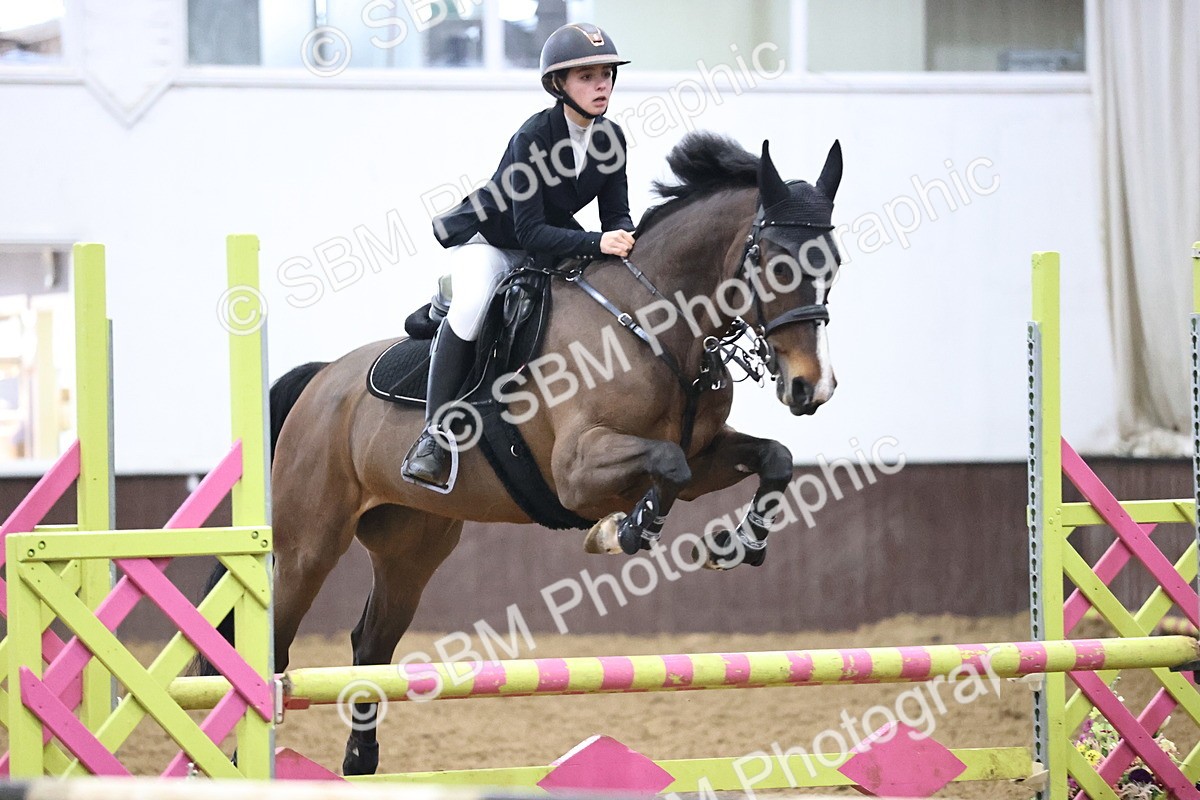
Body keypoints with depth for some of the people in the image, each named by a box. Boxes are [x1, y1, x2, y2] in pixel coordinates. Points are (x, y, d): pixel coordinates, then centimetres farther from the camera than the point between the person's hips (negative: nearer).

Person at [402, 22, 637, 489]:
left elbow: (616, 214, -2)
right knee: (472, 305, -35)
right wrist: (597, 243, -42)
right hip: (490, 238, -7)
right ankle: (434, 435, -30)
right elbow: (529, 230, -31)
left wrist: (623, 240, -27)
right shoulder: (534, 136, -27)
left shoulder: (610, 138, -9)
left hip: (552, 244, 7)